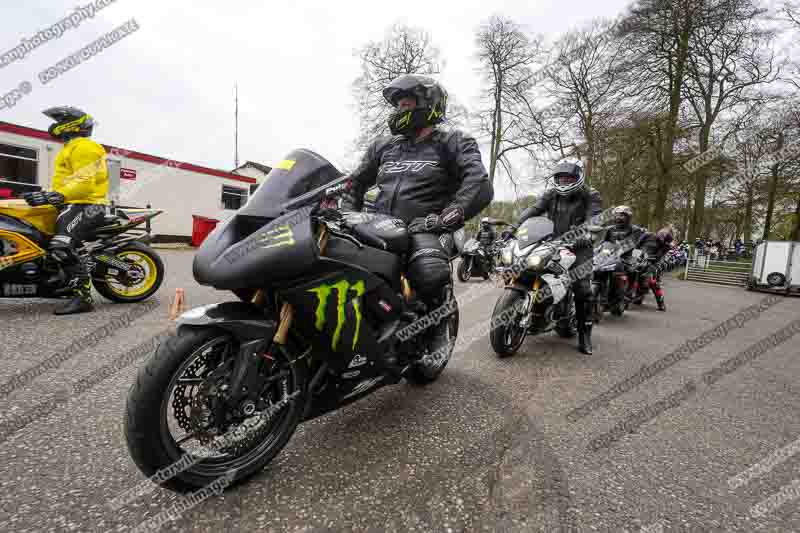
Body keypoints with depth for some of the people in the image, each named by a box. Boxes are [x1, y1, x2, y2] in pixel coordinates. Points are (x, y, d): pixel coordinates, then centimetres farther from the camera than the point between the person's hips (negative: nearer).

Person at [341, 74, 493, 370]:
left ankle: (436, 326, -3)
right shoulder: (383, 146, 25)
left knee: (431, 272, -38)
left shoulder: (453, 142, 8)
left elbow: (480, 188, -9)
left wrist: (443, 219, -21)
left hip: (421, 231, -5)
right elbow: (355, 183, 33)